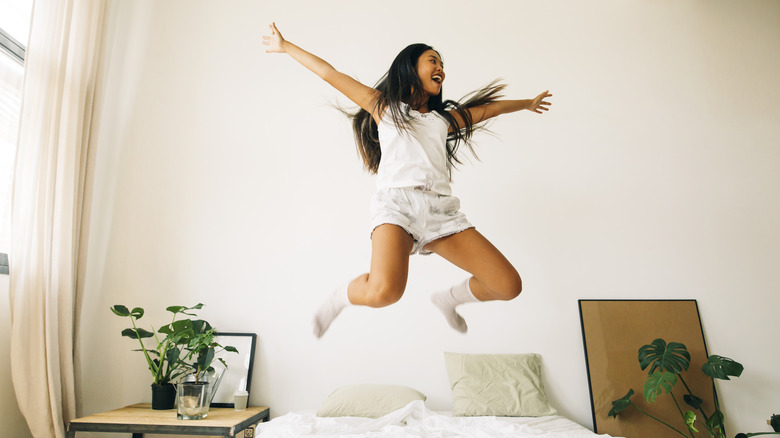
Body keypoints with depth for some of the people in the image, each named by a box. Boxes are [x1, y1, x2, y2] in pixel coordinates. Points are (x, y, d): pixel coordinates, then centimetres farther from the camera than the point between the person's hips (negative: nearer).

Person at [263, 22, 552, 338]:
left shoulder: (445, 118, 29)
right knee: (385, 291, -33)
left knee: (509, 285, -5)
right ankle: (339, 298, 3)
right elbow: (330, 74, 21)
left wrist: (527, 103, 57)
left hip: (441, 208, 5)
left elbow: (490, 107, 43)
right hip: (397, 202, -5)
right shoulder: (383, 105, 19)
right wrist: (285, 46, 24)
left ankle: (449, 298, 25)